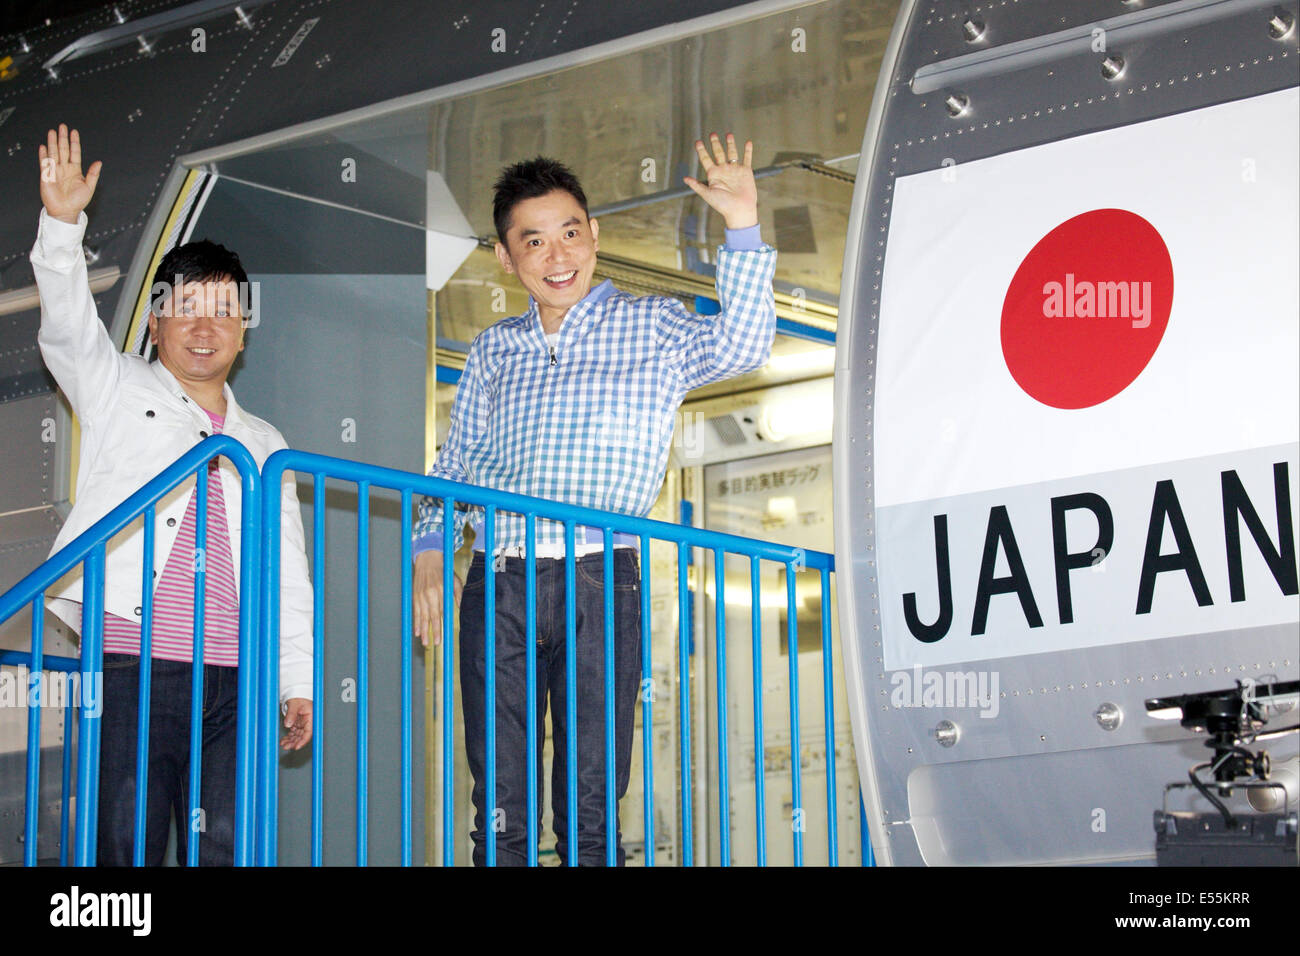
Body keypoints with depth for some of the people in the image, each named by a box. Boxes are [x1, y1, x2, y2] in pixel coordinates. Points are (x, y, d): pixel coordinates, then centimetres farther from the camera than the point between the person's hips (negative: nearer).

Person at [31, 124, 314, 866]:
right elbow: (69, 327, -3)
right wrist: (63, 224, -18)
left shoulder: (265, 445, 22)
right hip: (134, 664, -3)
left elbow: (290, 573, 19)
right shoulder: (119, 393, 15)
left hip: (231, 676, 3)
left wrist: (298, 681, 12)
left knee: (224, 850, -3)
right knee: (126, 846, -9)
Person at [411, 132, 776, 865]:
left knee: (591, 811, -2)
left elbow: (740, 347, -6)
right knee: (501, 810, 3)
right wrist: (430, 553, 5)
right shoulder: (494, 352, 17)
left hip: (600, 587, -3)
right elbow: (455, 466, 20)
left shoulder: (652, 328, 8)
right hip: (497, 587, 3)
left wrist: (743, 228, -16)